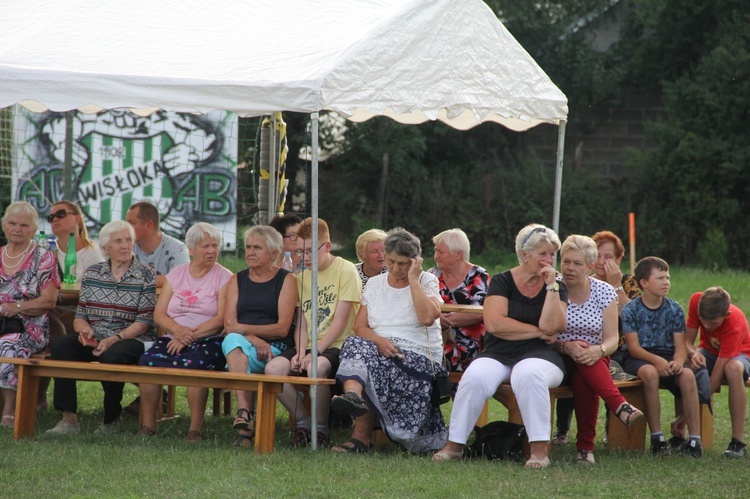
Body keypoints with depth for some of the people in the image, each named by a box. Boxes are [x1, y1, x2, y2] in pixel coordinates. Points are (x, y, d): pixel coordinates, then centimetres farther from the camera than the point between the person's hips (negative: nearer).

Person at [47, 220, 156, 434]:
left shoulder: (145, 276, 1)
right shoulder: (92, 273, 13)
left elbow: (144, 322, -6)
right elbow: (80, 316, 13)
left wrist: (114, 340, -20)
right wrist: (84, 328, -12)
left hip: (131, 339, -4)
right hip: (95, 337, 4)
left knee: (112, 356, -37)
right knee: (60, 345, -25)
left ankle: (111, 421, -14)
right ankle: (69, 420, -27)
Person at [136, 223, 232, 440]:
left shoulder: (224, 278, 4)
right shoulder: (176, 276, 16)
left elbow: (221, 320, -7)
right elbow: (159, 314, 7)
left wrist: (191, 335, -17)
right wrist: (177, 329, -14)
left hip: (208, 341, -3)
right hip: (173, 338, 3)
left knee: (195, 362, -37)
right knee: (148, 359, -27)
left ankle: (196, 428, -28)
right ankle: (147, 424, -19)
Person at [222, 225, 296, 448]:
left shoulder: (286, 280, 7)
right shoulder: (237, 280, 18)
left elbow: (283, 327, -5)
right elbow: (229, 325, 4)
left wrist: (243, 328, -12)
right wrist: (254, 339, -14)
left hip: (275, 348, -2)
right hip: (243, 345, 2)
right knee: (232, 341, -34)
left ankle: (243, 412, -36)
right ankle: (245, 412, -48)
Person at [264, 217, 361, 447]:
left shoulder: (346, 270, -3)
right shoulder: (303, 277, 16)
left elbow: (340, 323, -10)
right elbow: (301, 322, 11)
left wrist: (314, 351, -19)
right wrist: (300, 352, -9)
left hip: (337, 346, -6)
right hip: (310, 347, 6)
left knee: (316, 368, -38)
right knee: (274, 368, -23)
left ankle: (321, 430, -17)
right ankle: (303, 424, -6)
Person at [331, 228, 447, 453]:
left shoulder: (426, 282, 6)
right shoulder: (374, 284, 17)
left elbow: (428, 316, -16)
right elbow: (359, 327, 6)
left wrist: (413, 279, -10)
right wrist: (378, 340, -16)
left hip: (418, 356, -3)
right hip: (381, 350, 3)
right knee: (356, 345, -32)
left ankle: (360, 437, -31)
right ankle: (353, 396, -58)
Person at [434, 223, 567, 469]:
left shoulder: (556, 288, 9)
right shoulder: (502, 282, 6)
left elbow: (551, 326, -9)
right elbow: (495, 323, -10)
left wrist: (551, 286, -9)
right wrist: (538, 332, -8)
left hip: (539, 356, -1)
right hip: (499, 354, 1)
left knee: (528, 375, -37)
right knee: (475, 377, -31)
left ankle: (539, 448, -34)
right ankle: (454, 444, -17)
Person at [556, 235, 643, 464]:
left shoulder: (605, 292, 3)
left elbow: (612, 339, -2)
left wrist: (598, 350, -26)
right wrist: (566, 346, -28)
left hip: (594, 360, 1)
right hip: (559, 360, -1)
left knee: (583, 378, -35)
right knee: (579, 354, -35)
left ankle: (586, 446, -34)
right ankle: (619, 405, -48)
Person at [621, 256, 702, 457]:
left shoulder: (674, 309, 7)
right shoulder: (630, 310, -2)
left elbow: (680, 345, 1)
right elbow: (634, 347, -10)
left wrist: (677, 362, -23)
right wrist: (656, 360, -29)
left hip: (668, 357, 3)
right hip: (639, 358, -3)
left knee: (687, 375, -30)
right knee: (650, 373, -38)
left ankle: (695, 438, -28)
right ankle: (657, 437, -30)